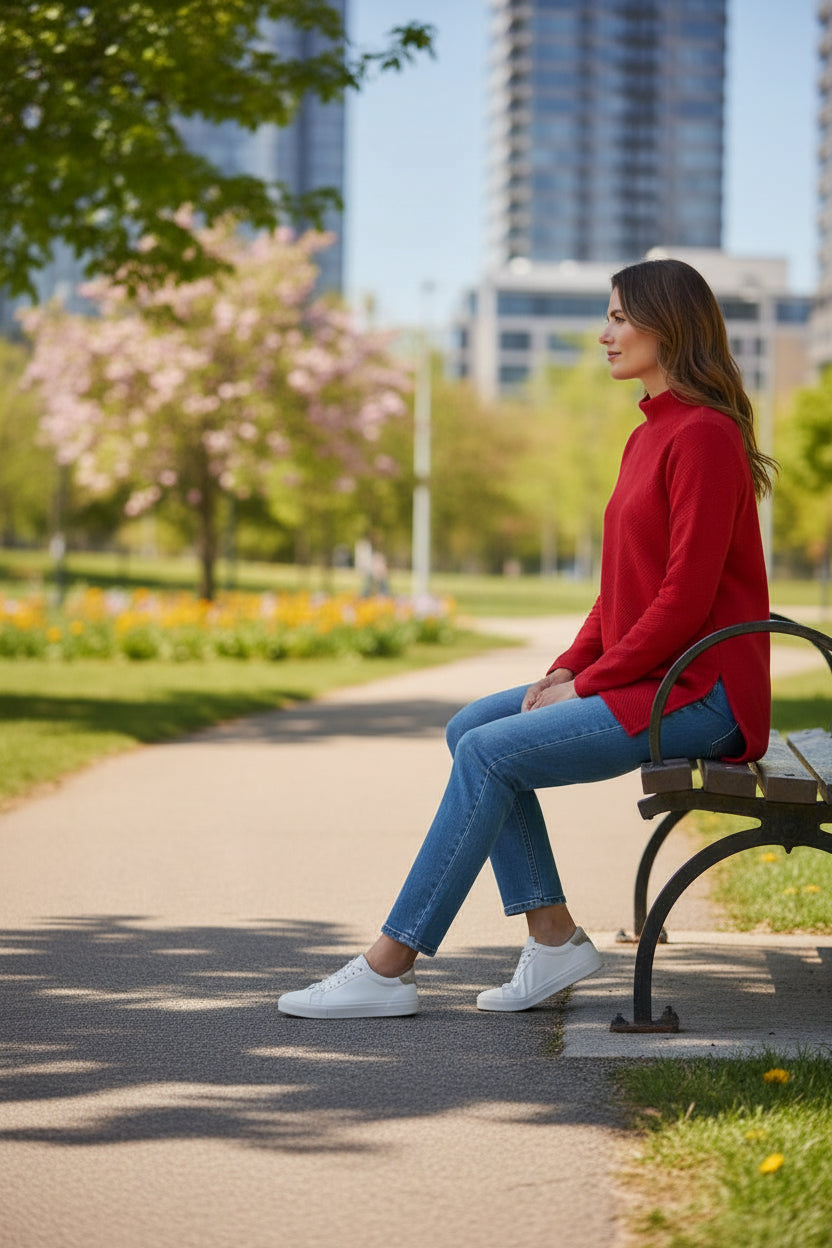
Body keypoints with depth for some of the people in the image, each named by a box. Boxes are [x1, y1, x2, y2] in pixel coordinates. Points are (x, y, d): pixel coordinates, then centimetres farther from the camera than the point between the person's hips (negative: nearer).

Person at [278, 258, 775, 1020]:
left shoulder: (703, 436, -15)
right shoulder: (650, 436, 16)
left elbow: (686, 598, -20)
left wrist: (587, 683, -15)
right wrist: (565, 670, 5)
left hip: (697, 693, -10)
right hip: (644, 679, 10)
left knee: (489, 753, -18)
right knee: (471, 728, 1)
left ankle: (388, 968, -13)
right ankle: (553, 937, 1)